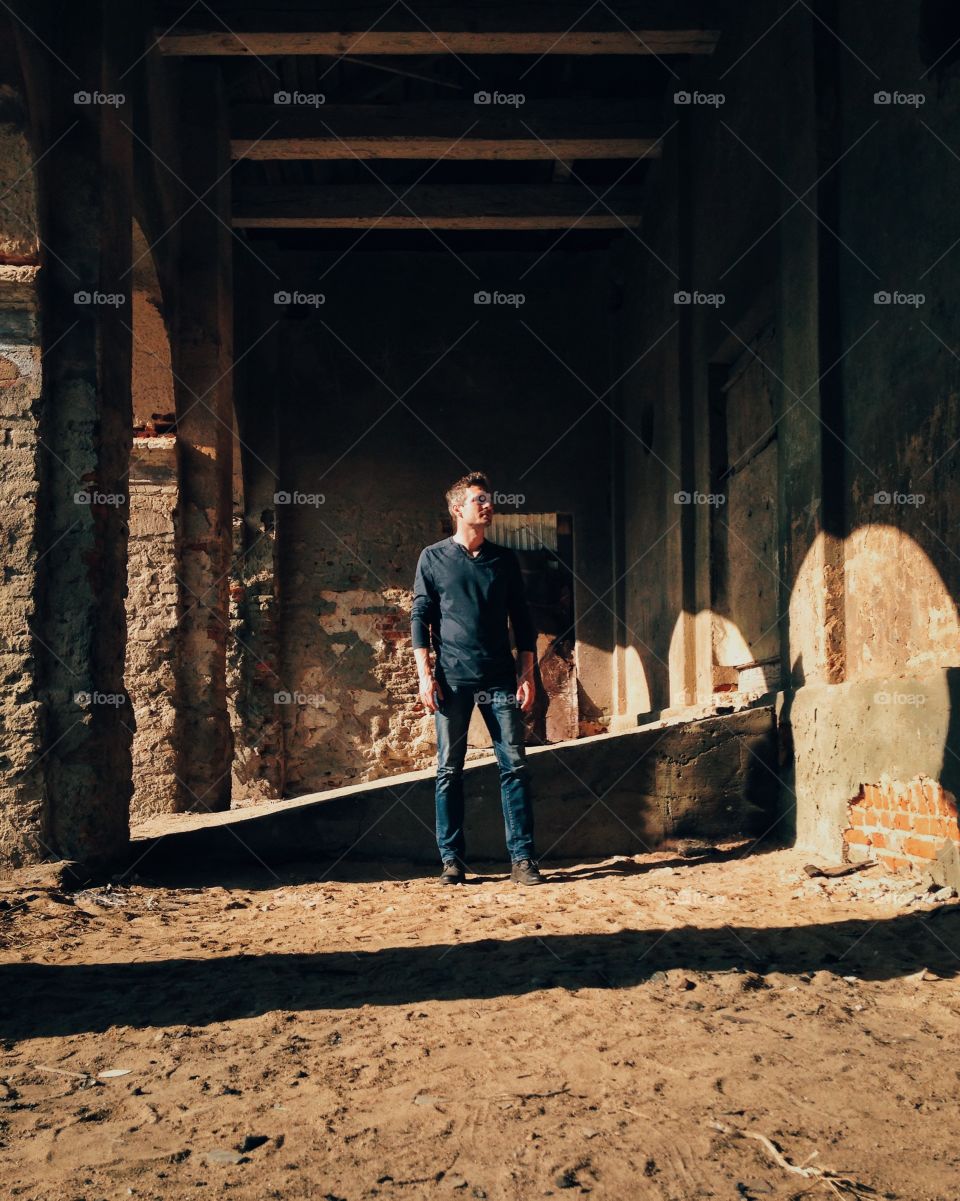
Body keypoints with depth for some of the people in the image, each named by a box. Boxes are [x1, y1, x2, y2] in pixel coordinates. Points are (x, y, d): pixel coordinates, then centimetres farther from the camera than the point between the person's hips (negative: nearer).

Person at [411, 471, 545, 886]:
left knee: (514, 767, -2)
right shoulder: (433, 558, 6)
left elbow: (522, 620, 13)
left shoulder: (504, 559, 12)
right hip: (452, 680, -2)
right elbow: (420, 618, 3)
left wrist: (527, 675, 5)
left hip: (499, 680, 2)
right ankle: (452, 860, 9)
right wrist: (425, 675, -6)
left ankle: (522, 858, 2)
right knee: (449, 771, 1)